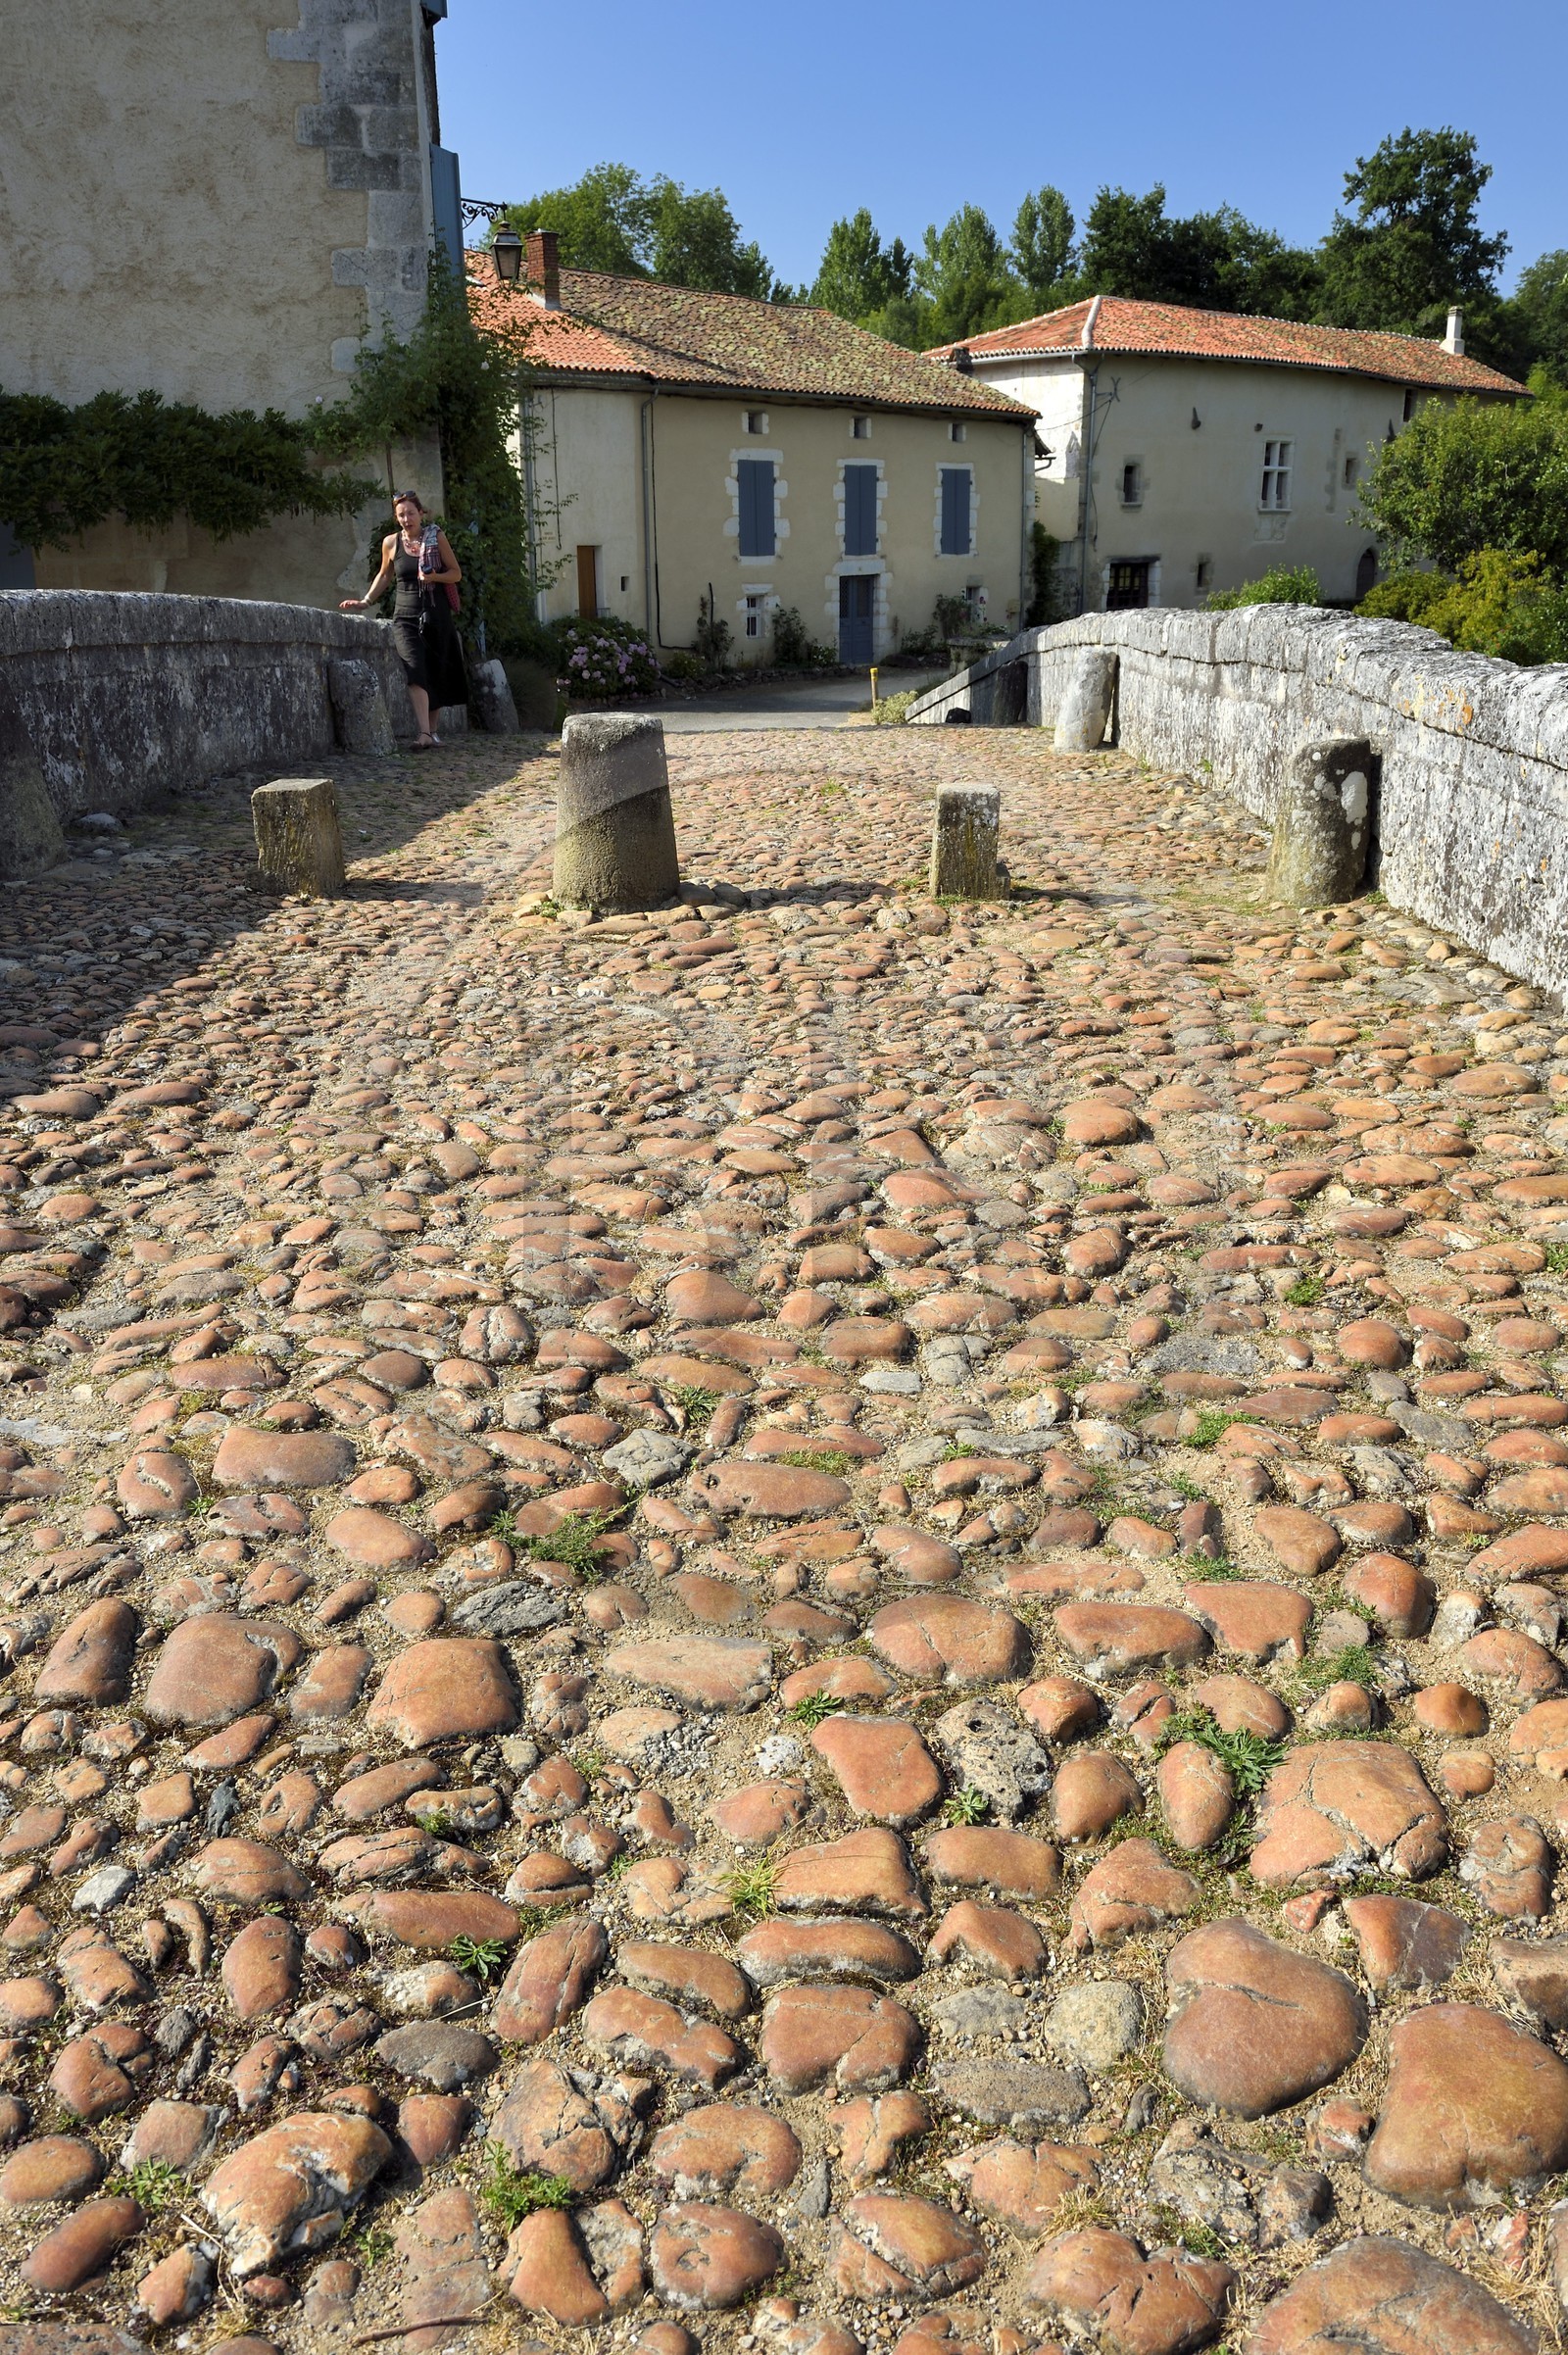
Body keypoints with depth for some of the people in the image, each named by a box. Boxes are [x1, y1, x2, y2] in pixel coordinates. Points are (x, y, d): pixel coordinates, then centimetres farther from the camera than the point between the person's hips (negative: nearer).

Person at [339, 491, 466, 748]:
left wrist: (435, 577, -16)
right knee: (416, 672, -19)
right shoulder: (391, 543, 4)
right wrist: (365, 602, 13)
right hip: (406, 617, -1)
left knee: (436, 674, 4)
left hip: (437, 615, 1)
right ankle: (424, 734, -28)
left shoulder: (436, 537, 0)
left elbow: (456, 573, 3)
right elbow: (385, 576, 19)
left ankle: (431, 727, 20)